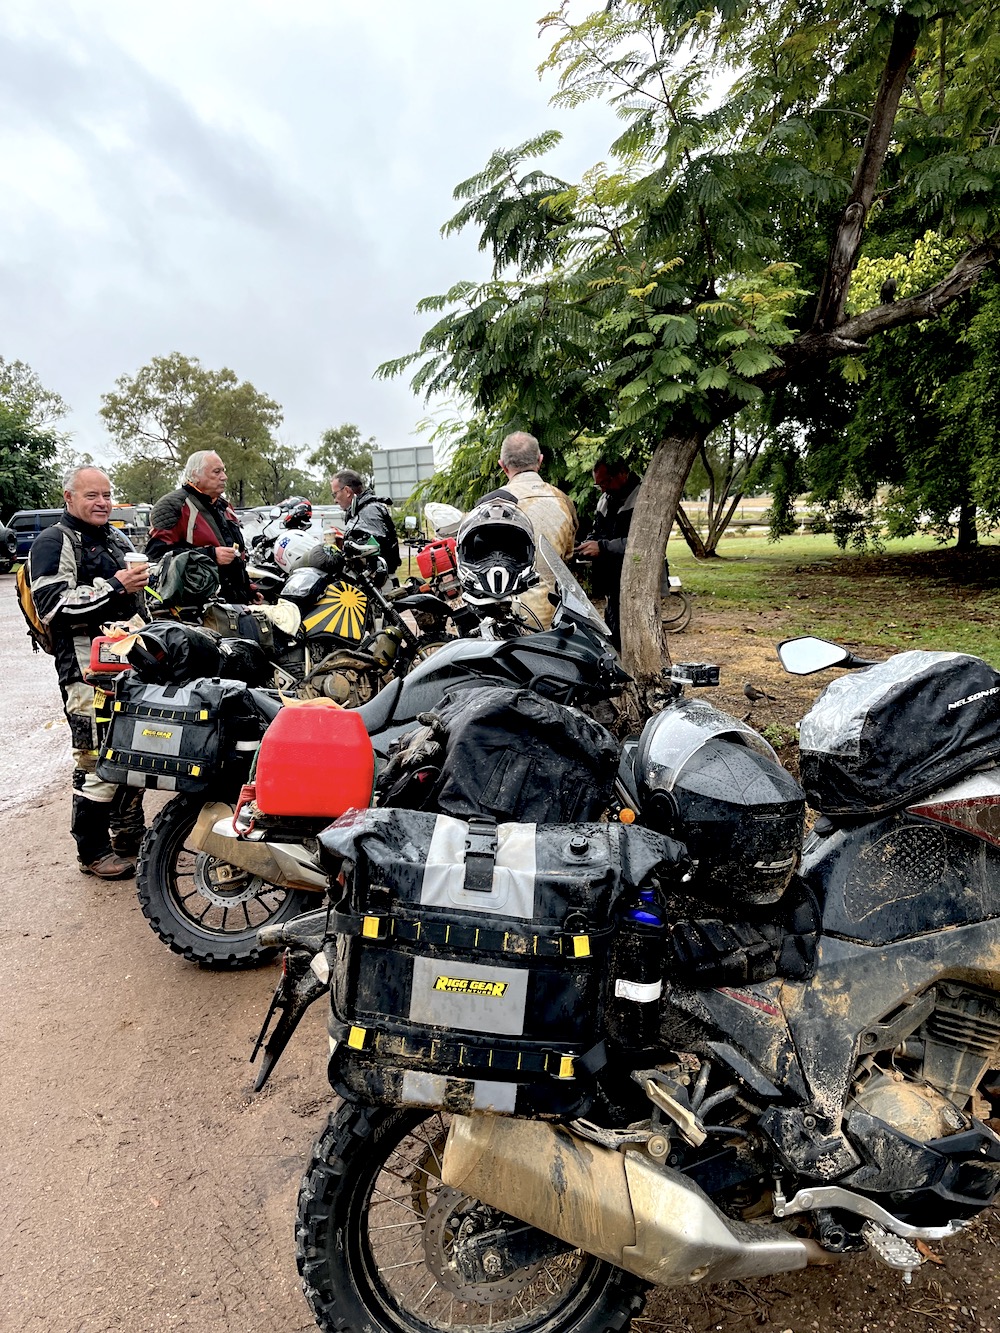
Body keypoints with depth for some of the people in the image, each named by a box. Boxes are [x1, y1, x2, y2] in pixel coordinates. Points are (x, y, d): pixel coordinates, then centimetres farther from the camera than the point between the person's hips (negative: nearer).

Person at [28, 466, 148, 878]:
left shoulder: (119, 539, 21)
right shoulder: (53, 543, -5)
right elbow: (52, 604, -20)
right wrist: (114, 587, -22)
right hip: (87, 669, -8)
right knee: (98, 761, -8)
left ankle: (129, 837, 29)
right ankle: (93, 853, 6)